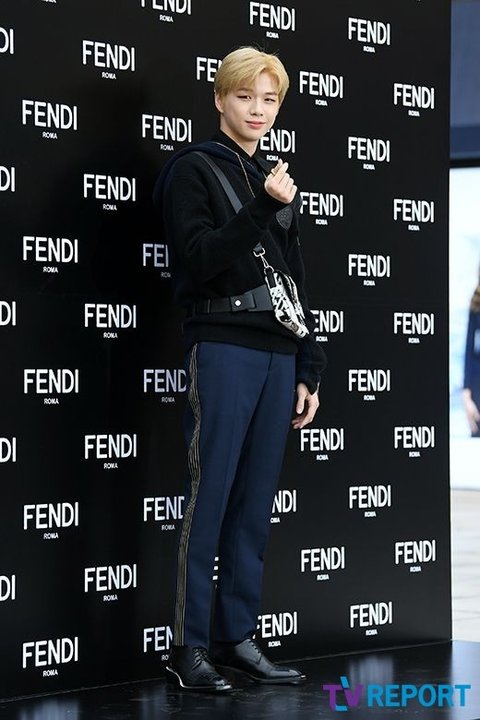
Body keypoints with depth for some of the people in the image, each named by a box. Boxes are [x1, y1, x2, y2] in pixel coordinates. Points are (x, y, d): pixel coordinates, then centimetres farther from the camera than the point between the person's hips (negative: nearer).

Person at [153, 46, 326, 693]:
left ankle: (237, 636, 10)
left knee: (256, 502, 5)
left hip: (277, 354, 6)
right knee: (211, 496, -8)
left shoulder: (273, 180, 21)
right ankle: (190, 646, -4)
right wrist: (262, 209, -19)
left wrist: (308, 370, 16)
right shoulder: (194, 169, 1)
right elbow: (198, 260, -12)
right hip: (223, 348, -6)